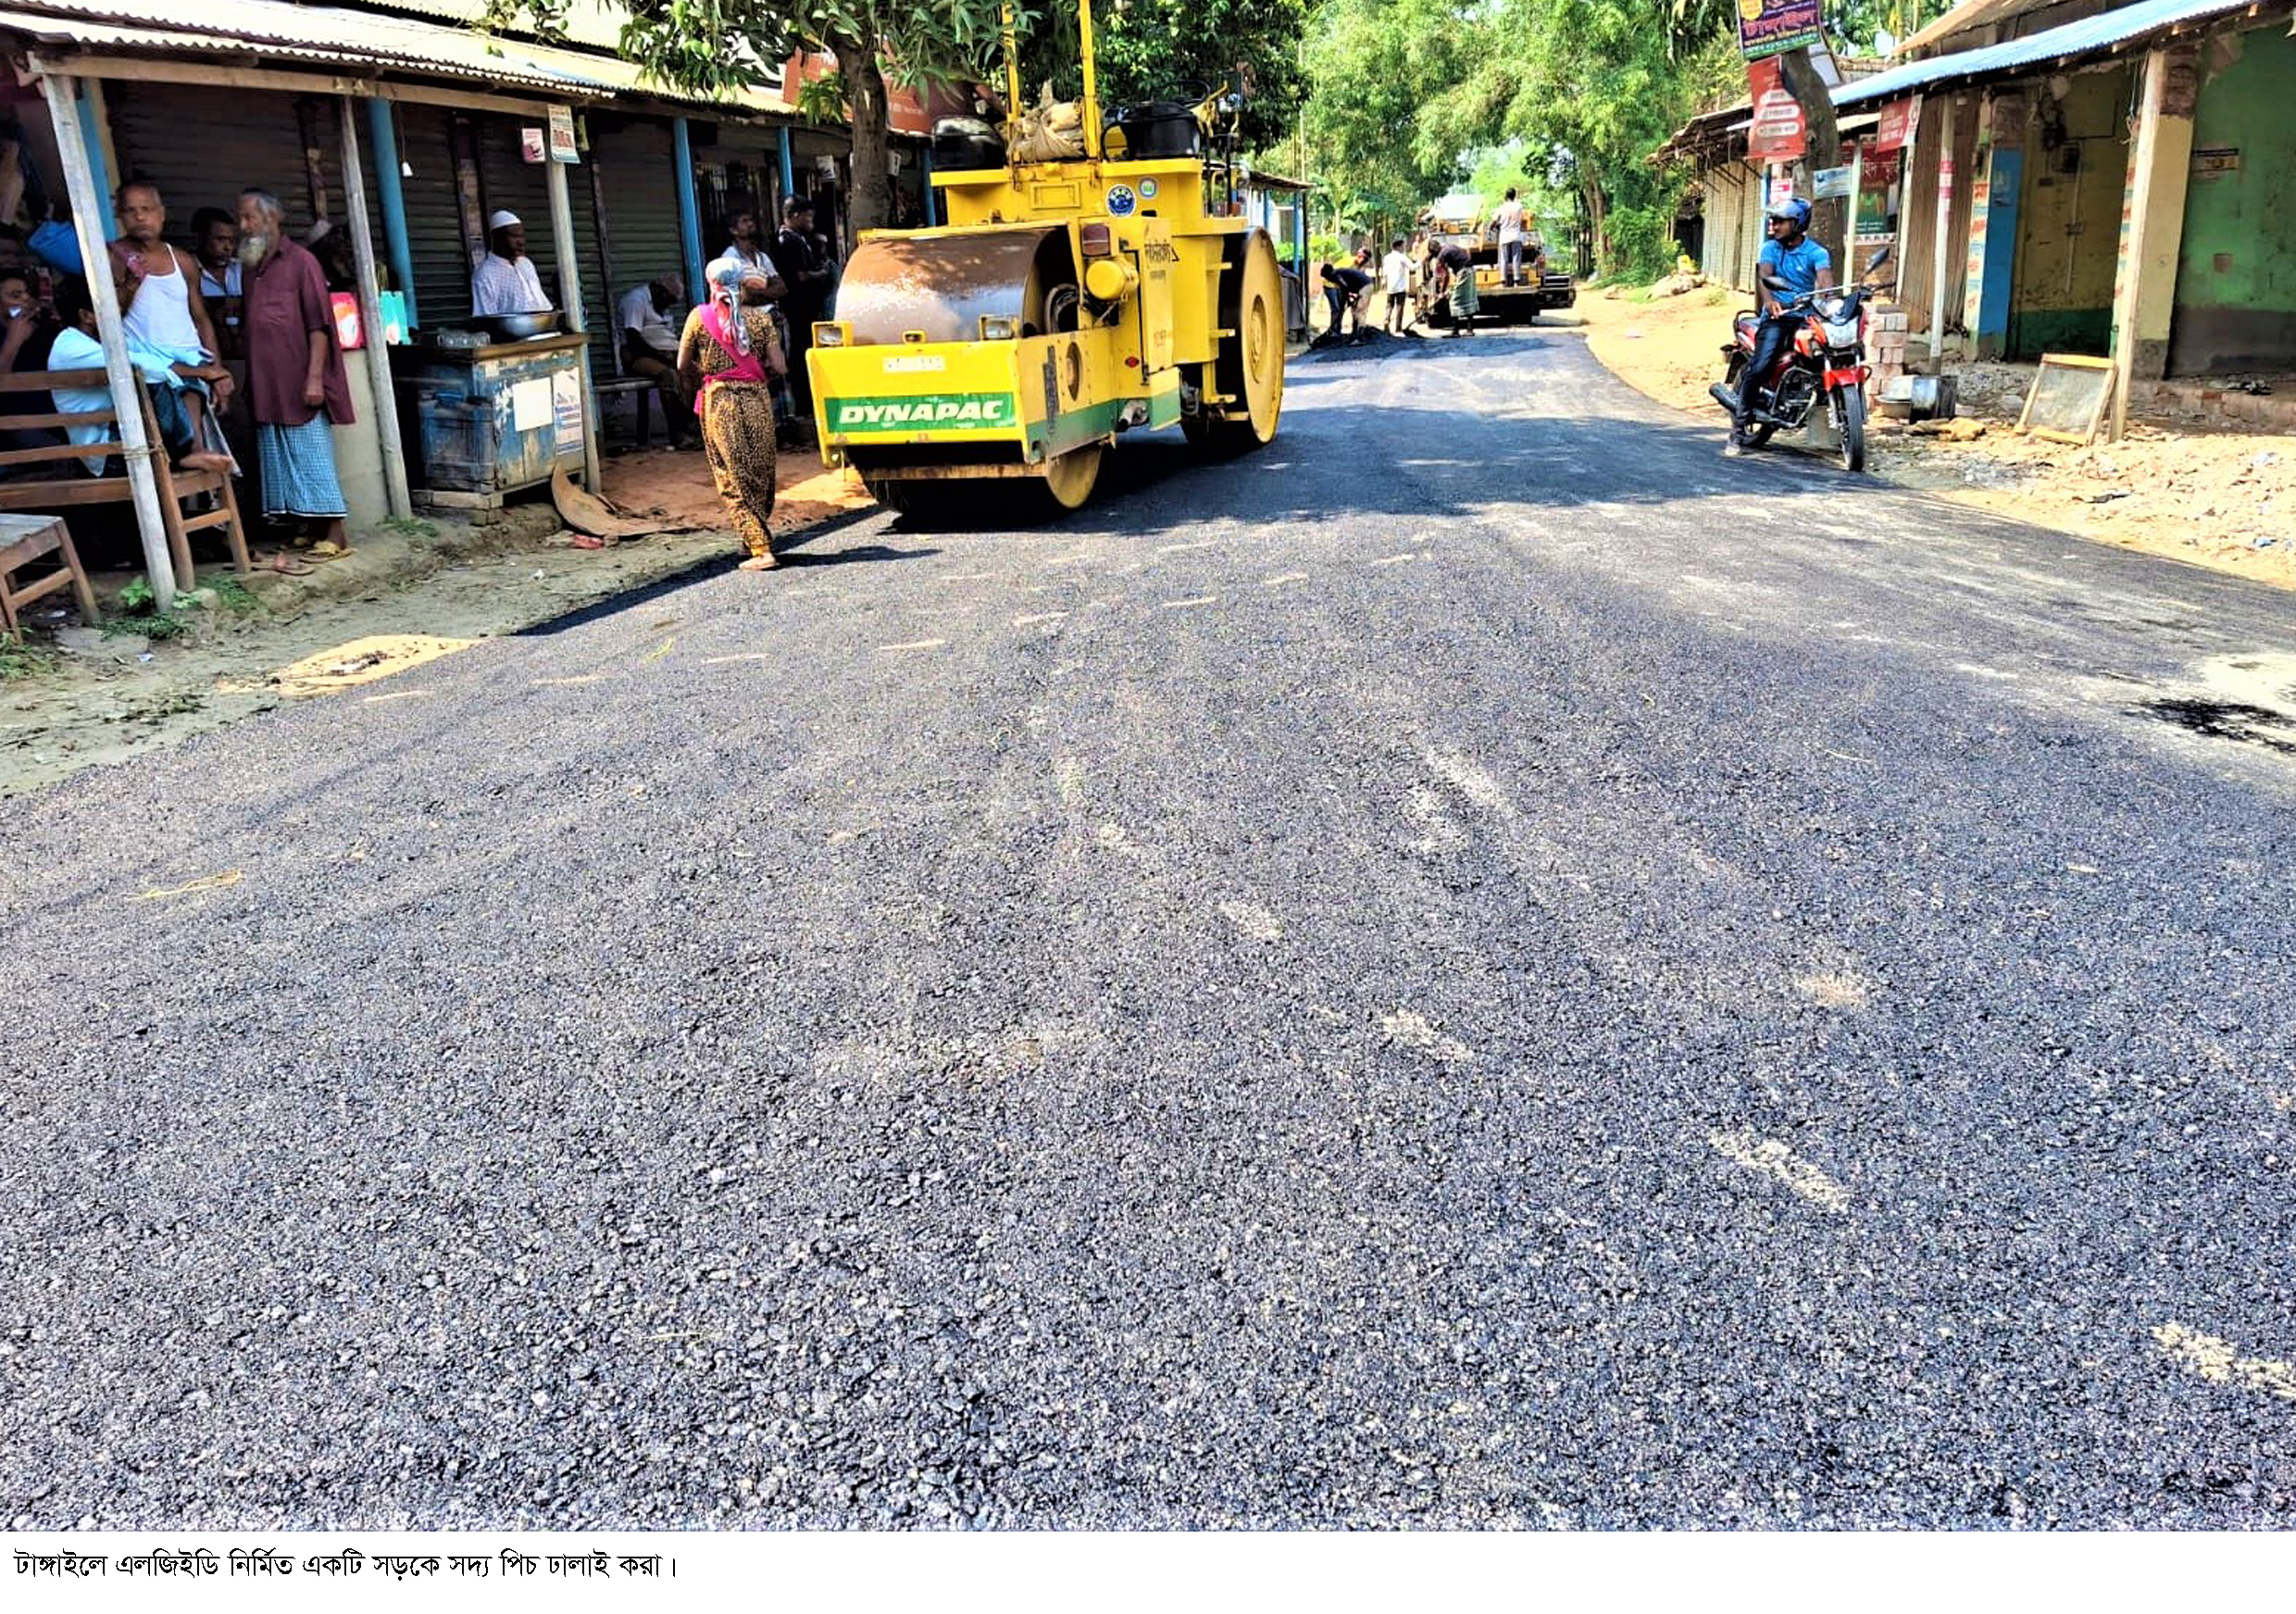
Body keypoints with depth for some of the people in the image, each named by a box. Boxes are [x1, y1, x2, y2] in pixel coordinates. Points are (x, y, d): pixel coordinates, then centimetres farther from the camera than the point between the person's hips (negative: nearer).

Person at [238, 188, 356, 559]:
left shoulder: (300, 262, -5)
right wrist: (252, 385, 18)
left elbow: (319, 325, -12)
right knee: (281, 458, 7)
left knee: (313, 455, -7)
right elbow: (252, 327, 21)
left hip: (299, 385, -8)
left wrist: (315, 377, -19)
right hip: (268, 387, 8)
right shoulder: (253, 268, 17)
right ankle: (309, 525, 13)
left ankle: (334, 534, -5)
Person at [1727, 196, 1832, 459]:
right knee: (1758, 367, -20)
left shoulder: (1816, 253, 5)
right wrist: (1768, 299, -30)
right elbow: (1762, 276, -7)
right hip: (1777, 314, 0)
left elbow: (1825, 278, -12)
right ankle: (1738, 431, -16)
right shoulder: (1771, 248, 11)